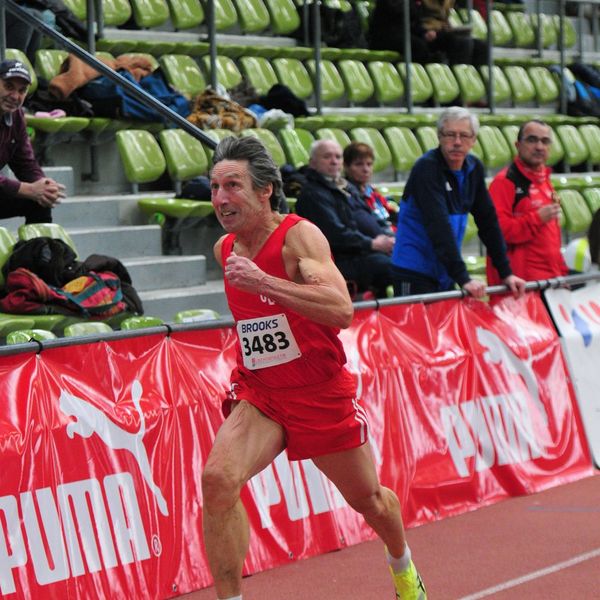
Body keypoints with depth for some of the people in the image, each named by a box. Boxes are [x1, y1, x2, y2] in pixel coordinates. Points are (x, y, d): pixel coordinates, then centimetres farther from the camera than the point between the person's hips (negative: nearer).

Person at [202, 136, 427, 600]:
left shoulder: (300, 236, -19)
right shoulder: (225, 248, 1)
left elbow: (341, 309, -36)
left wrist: (262, 282, -42)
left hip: (322, 393, -4)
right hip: (257, 393, 4)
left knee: (367, 498, 17)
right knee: (218, 478, -26)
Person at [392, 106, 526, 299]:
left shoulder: (474, 168, 6)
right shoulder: (426, 168, -16)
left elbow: (488, 221, 10)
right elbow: (438, 226, -25)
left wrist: (506, 273, 4)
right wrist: (463, 278, -31)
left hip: (445, 275, 7)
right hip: (414, 275, -7)